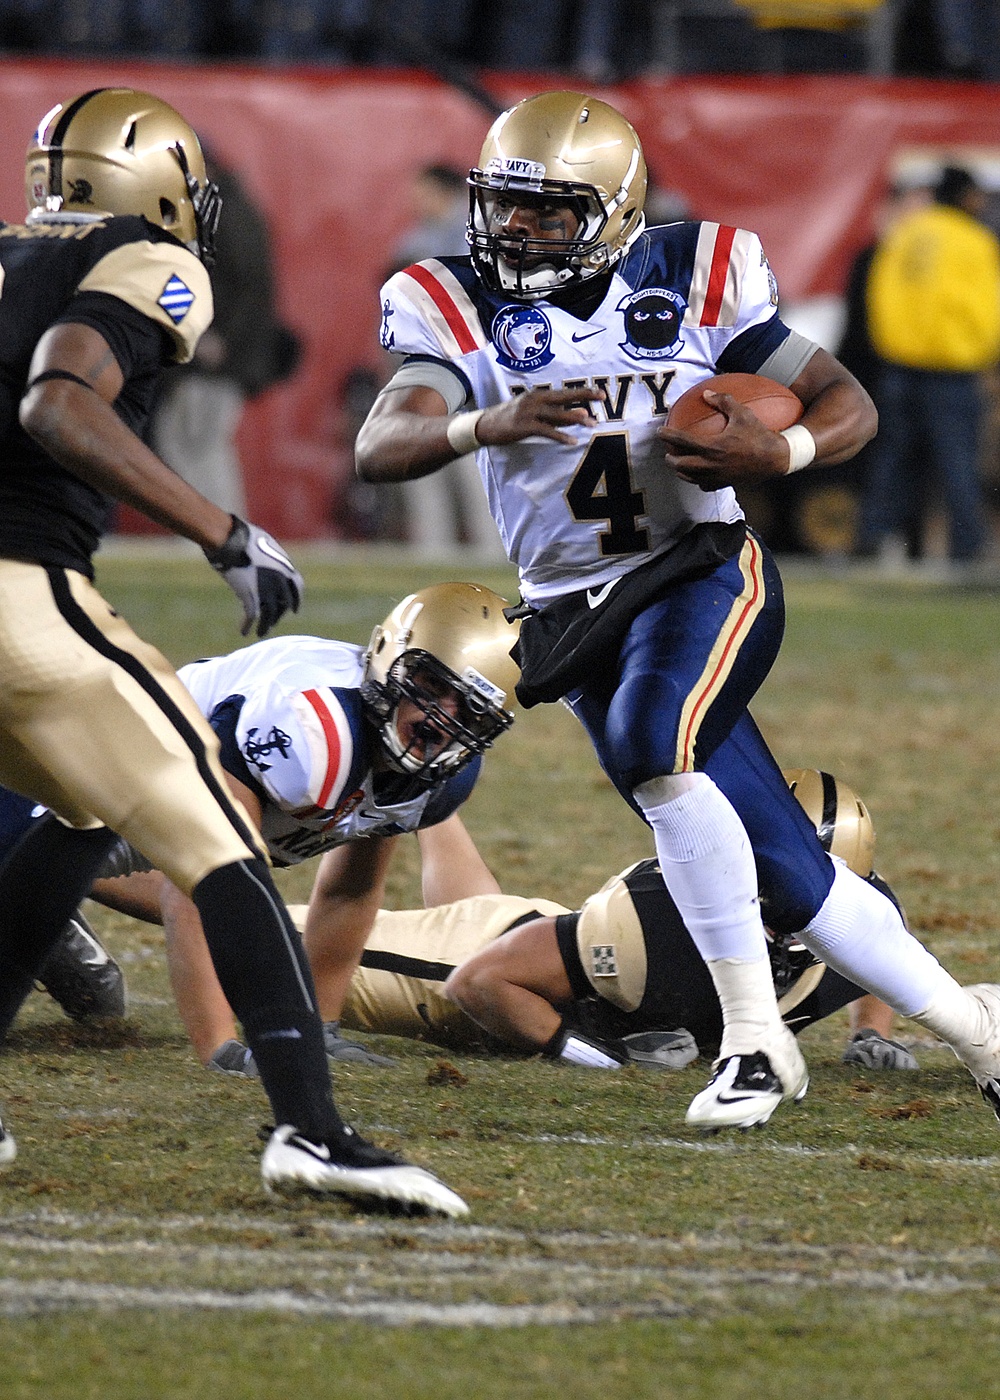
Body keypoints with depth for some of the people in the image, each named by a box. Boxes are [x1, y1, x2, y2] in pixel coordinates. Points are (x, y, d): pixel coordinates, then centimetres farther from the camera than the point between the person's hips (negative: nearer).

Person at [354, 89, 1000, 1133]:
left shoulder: (693, 280, -4)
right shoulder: (461, 308, -3)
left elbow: (849, 408, 3)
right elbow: (379, 449, -18)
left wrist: (776, 453, -20)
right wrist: (487, 425, -38)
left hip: (704, 574, -2)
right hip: (575, 613, 2)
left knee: (651, 741, -34)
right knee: (791, 881, 0)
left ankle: (755, 1037, -23)